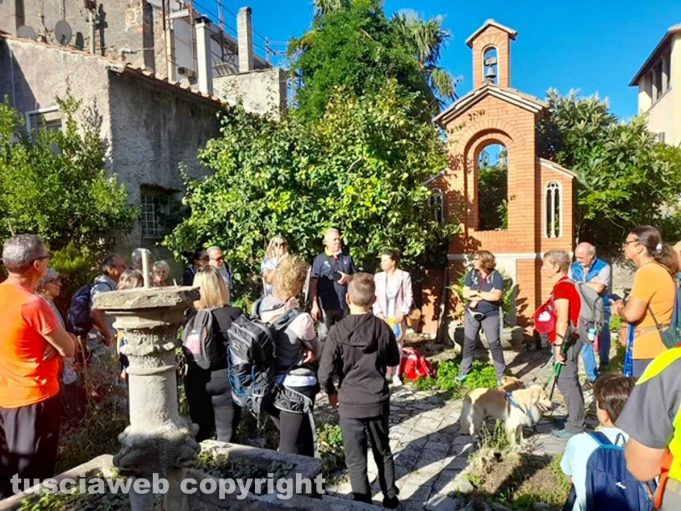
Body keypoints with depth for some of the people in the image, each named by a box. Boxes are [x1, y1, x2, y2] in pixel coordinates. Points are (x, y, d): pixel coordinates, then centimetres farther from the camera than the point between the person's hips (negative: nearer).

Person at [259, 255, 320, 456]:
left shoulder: (264, 306, -6)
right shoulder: (301, 319, -24)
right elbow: (316, 352, -7)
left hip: (270, 383, 7)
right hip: (296, 386, -7)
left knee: (285, 442, 26)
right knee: (294, 449, 9)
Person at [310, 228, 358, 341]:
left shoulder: (347, 258, 8)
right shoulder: (319, 259, -2)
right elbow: (313, 284, -5)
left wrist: (348, 278, -10)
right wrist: (315, 305, -11)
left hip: (343, 305, 3)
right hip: (325, 305, -3)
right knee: (324, 336, 3)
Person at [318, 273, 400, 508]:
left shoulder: (338, 331, -16)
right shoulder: (383, 328, -8)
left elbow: (324, 374, -13)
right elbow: (394, 360, 9)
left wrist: (332, 393, 5)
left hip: (350, 404, -3)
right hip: (378, 401, 3)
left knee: (356, 460, 12)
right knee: (383, 453, 22)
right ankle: (391, 499, 36)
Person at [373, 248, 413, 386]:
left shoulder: (404, 276, -3)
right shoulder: (378, 277, 3)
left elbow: (409, 297, -2)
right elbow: (375, 297, 3)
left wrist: (402, 312, -13)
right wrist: (378, 313, -9)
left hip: (398, 318, -1)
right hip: (382, 318, 1)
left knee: (397, 346, 8)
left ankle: (395, 375, 20)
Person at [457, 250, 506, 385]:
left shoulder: (496, 276, -10)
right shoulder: (472, 274, 0)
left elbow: (497, 296, -22)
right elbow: (465, 293, -5)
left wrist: (477, 293, -15)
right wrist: (486, 296, -15)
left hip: (490, 315, -3)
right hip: (472, 314, 3)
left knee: (494, 344, 3)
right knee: (468, 343, 10)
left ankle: (501, 375, 15)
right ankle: (464, 372, 22)